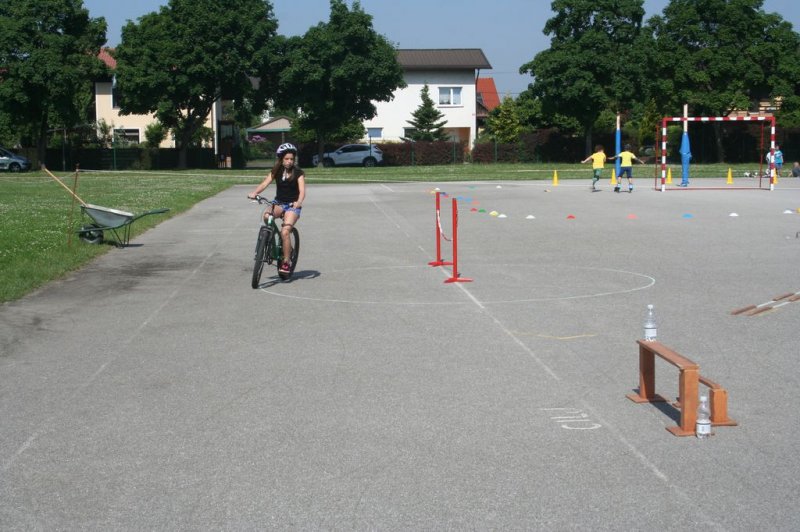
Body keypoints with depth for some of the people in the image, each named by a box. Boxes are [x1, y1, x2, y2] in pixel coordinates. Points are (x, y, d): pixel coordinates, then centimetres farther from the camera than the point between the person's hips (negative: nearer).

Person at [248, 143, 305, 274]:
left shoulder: (298, 172, -6)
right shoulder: (276, 171, 5)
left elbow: (302, 190, -18)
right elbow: (265, 183, -6)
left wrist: (299, 202, -38)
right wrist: (254, 193, -25)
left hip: (293, 205, -3)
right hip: (279, 203, 3)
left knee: (285, 232, -21)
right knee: (266, 215, -30)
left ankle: (286, 262, -10)